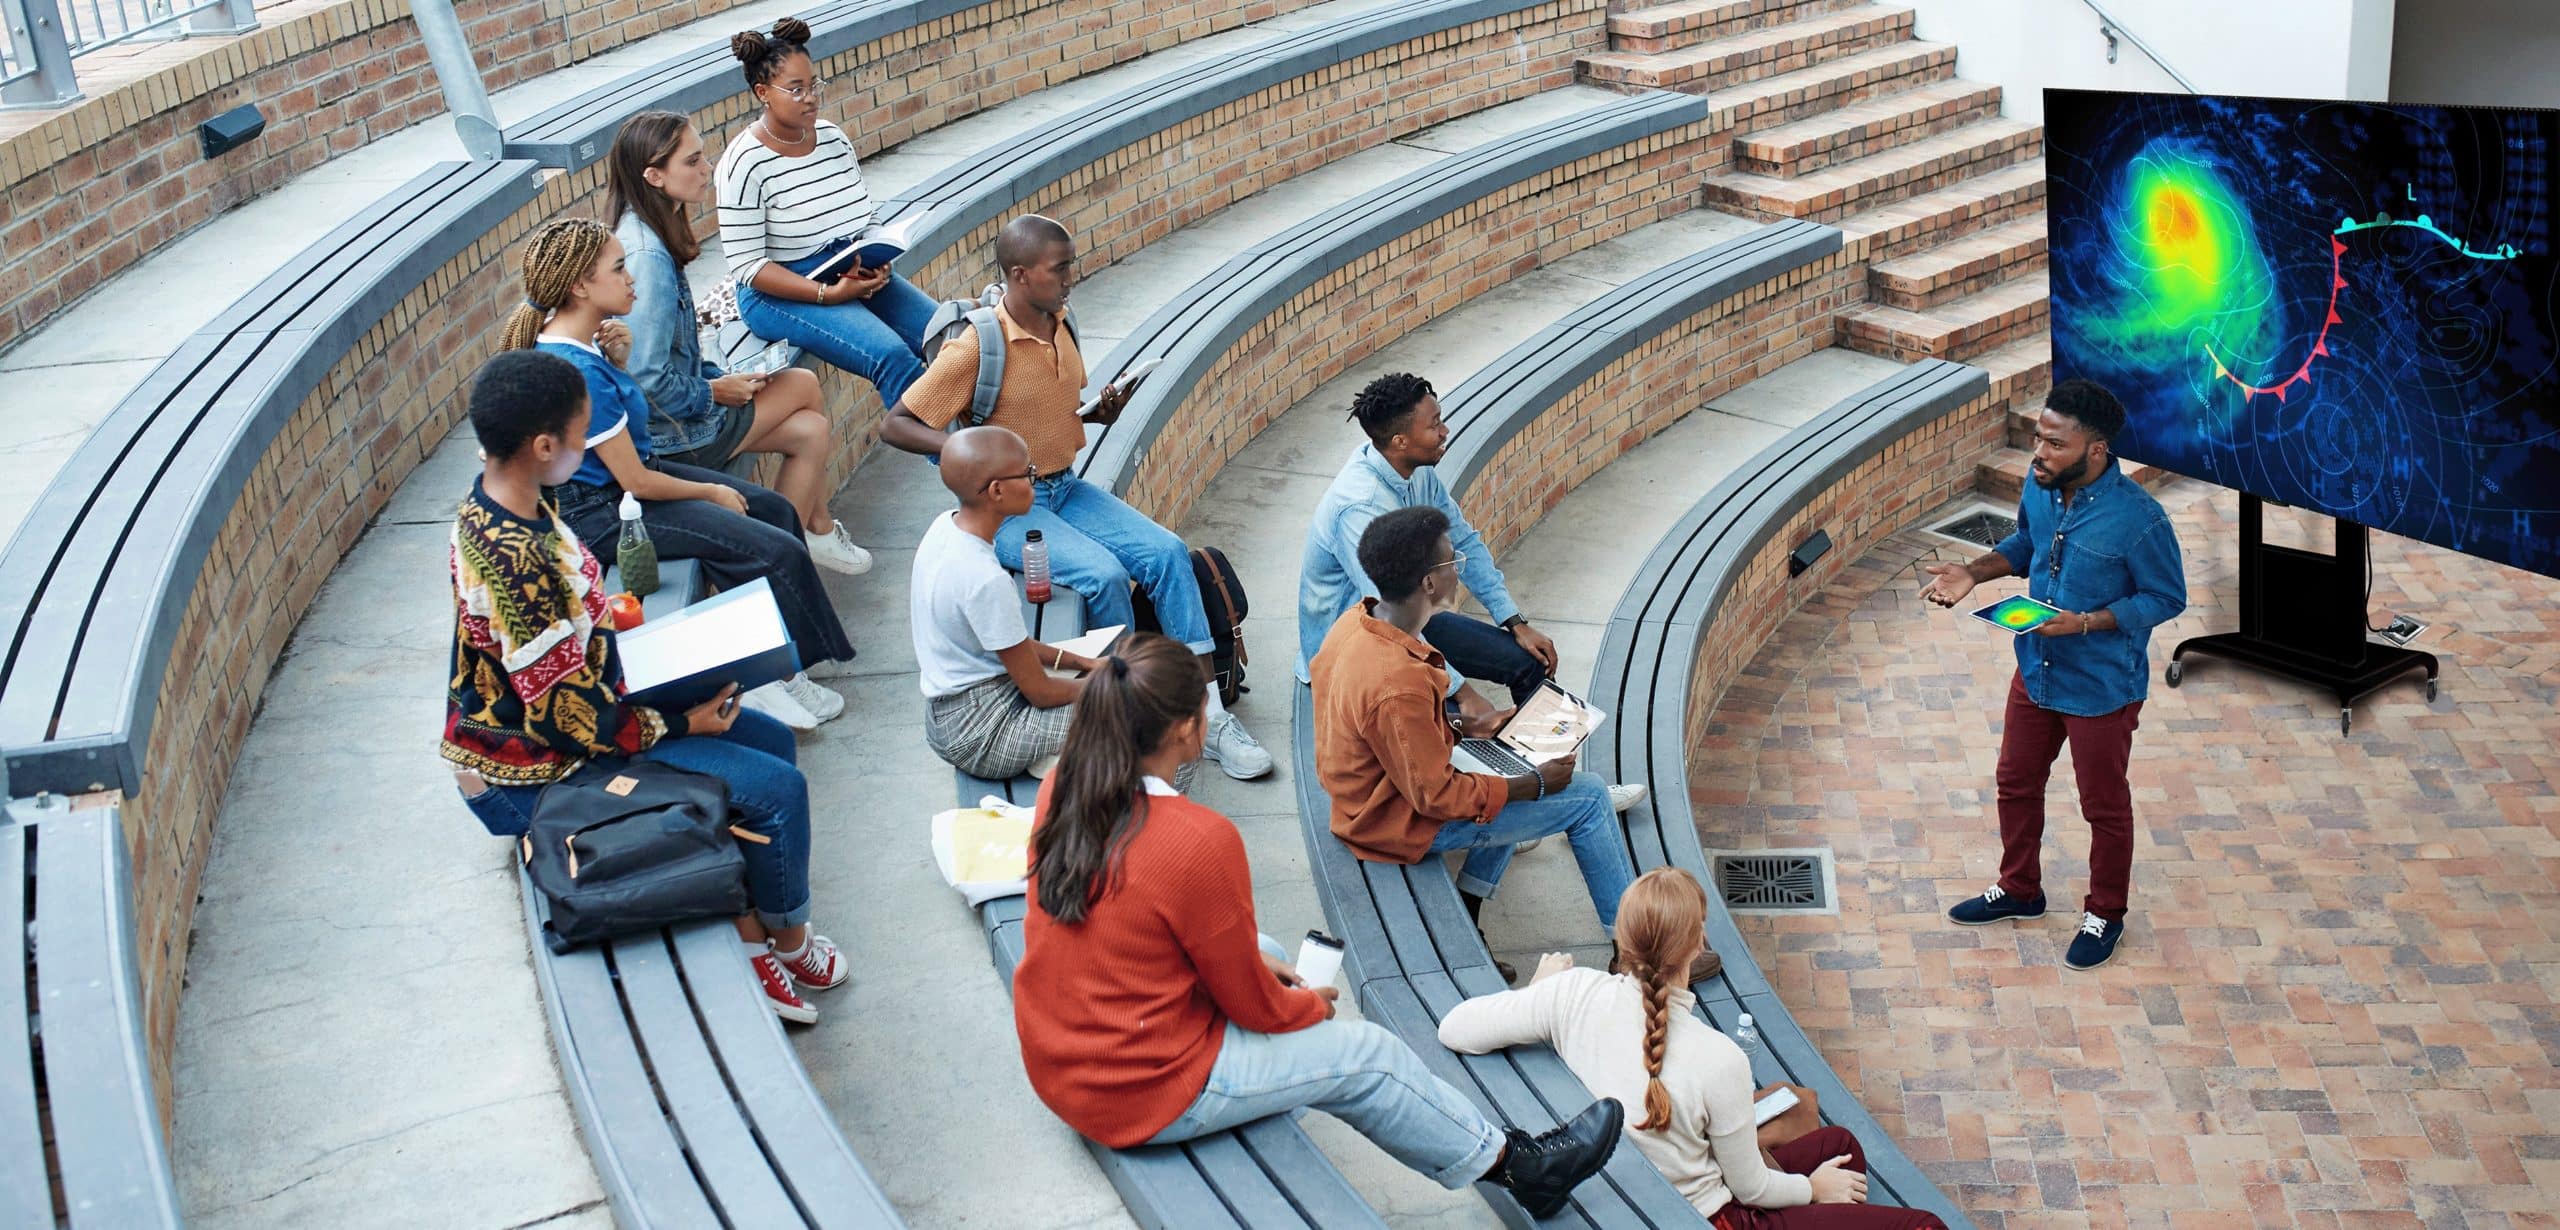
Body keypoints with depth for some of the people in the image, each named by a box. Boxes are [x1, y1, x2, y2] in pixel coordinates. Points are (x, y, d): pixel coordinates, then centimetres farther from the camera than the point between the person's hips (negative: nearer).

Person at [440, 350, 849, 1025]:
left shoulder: (502, 502, -3)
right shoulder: (514, 564, -33)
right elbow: (574, 722, -28)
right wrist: (684, 725, -15)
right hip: (536, 771, -10)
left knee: (770, 739, 11)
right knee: (778, 789, -8)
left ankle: (749, 936, 13)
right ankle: (791, 944, 18)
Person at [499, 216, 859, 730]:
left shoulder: (569, 338, -1)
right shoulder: (578, 372, -29)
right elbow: (636, 482, -23)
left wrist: (617, 360, -3)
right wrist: (711, 492, -7)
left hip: (623, 479, 11)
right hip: (602, 513, -10)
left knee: (774, 509, 11)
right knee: (778, 551, -13)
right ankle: (781, 676, 5)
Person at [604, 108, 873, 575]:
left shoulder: (647, 236, 4)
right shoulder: (647, 257, -27)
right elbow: (647, 380, -29)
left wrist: (718, 377, 3)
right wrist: (713, 391, -13)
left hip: (683, 401, 9)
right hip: (670, 435, -9)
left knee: (811, 430, 6)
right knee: (804, 385, 4)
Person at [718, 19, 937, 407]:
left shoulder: (833, 138, 5)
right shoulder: (745, 163, -14)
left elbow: (869, 215, 15)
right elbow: (746, 264, -15)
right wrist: (827, 293, -22)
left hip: (855, 275, 7)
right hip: (782, 294, -7)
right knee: (892, 356, -27)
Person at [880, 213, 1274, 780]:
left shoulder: (1059, 324, 3)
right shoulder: (976, 347, -19)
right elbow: (895, 425, -16)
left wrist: (1099, 411, -1)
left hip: (1066, 487, 7)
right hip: (1005, 507, -7)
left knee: (1166, 552, -12)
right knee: (1104, 574, -28)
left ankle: (1207, 711, -9)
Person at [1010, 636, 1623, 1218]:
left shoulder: (1061, 789, -5)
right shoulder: (1201, 841, -28)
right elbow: (1255, 1007, -14)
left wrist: (1259, 963, 12)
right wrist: (1314, 1003, 8)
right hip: (1142, 1094, -8)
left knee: (1265, 953, 25)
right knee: (1367, 1055, 7)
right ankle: (1513, 1165, 29)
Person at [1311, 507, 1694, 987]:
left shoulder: (1355, 623, -8)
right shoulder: (1399, 684, -36)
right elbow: (1436, 797, -25)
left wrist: (1460, 726, 2)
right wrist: (1536, 784, -14)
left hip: (1371, 789, 9)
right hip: (1406, 822, -9)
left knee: (1519, 772, 28)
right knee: (1588, 796, 0)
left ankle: (1464, 921, 24)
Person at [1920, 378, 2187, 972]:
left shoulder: (2137, 518, -28)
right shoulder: (2041, 484, -8)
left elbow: (2167, 598, -16)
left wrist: (2085, 623, -27)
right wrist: (1973, 573, -5)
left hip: (2102, 688, -6)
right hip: (2035, 672, 6)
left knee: (2104, 805, 13)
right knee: (2015, 784, 21)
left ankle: (2105, 913, 35)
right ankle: (2019, 890, 43)